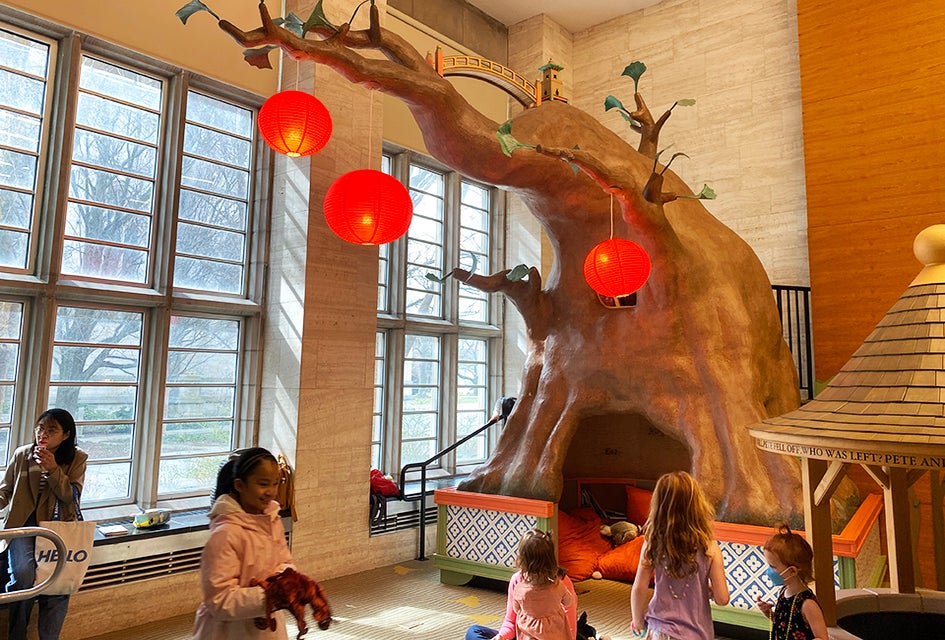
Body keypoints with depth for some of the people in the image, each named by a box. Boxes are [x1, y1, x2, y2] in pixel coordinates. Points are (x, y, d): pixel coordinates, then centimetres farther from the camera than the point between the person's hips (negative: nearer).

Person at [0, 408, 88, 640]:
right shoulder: (22, 454, 4)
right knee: (23, 576, -23)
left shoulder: (76, 459, 0)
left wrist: (53, 470, -18)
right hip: (24, 523, 1)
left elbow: (71, 497, -5)